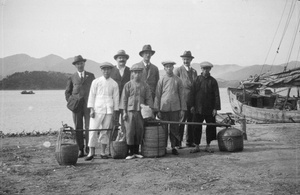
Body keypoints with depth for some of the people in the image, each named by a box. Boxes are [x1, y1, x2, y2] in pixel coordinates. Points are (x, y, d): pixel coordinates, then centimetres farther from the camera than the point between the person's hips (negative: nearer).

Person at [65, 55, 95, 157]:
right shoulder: (72, 78, 11)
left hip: (88, 105, -1)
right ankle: (80, 150, 7)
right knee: (78, 128, 1)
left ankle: (89, 149, -1)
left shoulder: (91, 76, 11)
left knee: (89, 127, -8)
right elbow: (67, 92, 15)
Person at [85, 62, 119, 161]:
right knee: (93, 129, -6)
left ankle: (103, 152, 11)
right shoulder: (96, 82, 6)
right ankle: (91, 152, 0)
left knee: (106, 130, 3)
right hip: (97, 109, -1)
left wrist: (115, 111, 7)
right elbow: (92, 95, 5)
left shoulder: (114, 84, 9)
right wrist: (91, 109, -2)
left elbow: (116, 98, 11)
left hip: (109, 110, 1)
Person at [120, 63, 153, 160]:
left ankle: (136, 151, 15)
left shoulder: (145, 85, 8)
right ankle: (131, 152, 4)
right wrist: (124, 112, -3)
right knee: (130, 131, -4)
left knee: (139, 131, 3)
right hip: (130, 111, -2)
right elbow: (124, 99, 2)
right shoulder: (128, 85, 2)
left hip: (141, 112, 2)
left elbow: (148, 99, 10)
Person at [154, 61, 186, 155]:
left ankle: (174, 147, 14)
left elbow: (181, 95, 8)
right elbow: (157, 95, 5)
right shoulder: (161, 80, 5)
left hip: (175, 108, 1)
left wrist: (182, 109, 4)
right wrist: (157, 110, 0)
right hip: (164, 108, -1)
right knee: (164, 129, 2)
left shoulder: (178, 80, 7)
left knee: (175, 128, 3)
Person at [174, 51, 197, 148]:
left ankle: (190, 141, 15)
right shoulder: (178, 70, 3)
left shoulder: (194, 71, 18)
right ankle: (178, 142, 0)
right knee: (181, 121, -7)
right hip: (183, 100, -5)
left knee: (191, 121, 6)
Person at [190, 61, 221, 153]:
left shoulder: (213, 81, 3)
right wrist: (192, 105, 0)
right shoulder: (197, 79, 5)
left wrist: (215, 108, -7)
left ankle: (208, 146, 16)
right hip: (199, 108, 0)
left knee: (210, 127, 4)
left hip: (210, 109, 0)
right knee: (197, 127, 1)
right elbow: (193, 93, 6)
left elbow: (216, 95, 0)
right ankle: (197, 146, 10)